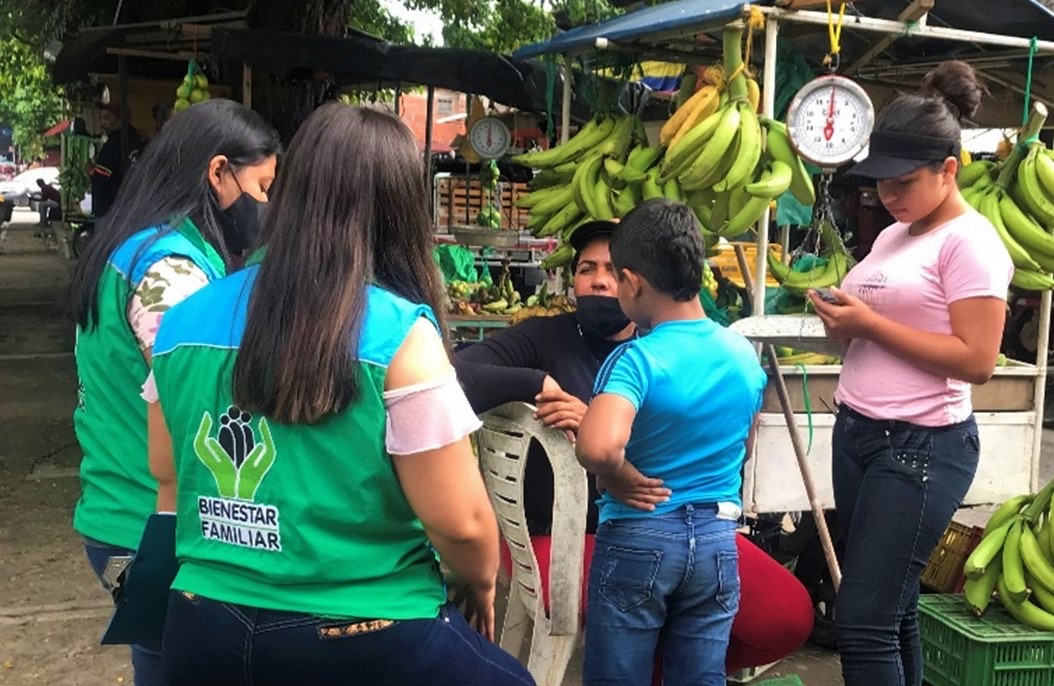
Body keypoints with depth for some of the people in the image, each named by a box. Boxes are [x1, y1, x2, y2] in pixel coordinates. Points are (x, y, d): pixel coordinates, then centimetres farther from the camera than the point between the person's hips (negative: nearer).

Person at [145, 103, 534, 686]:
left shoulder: (186, 321, -1)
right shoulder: (397, 335, -18)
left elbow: (169, 479, 12)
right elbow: (459, 522, -16)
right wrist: (480, 583, 5)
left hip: (203, 630, 5)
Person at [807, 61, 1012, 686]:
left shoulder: (970, 241, -11)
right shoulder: (893, 236, 14)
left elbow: (976, 360, -19)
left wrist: (870, 323, -18)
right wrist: (844, 321, -2)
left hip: (922, 446, -8)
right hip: (857, 433, 8)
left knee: (863, 622, -6)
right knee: (893, 611, 14)